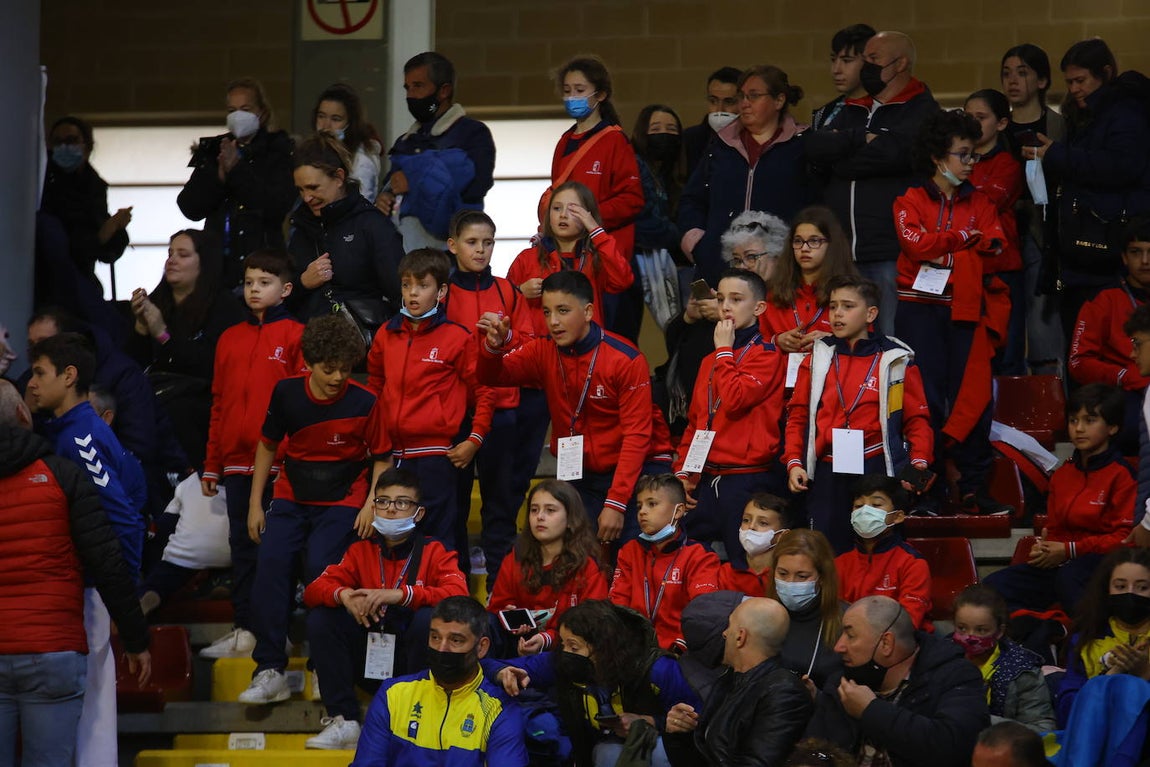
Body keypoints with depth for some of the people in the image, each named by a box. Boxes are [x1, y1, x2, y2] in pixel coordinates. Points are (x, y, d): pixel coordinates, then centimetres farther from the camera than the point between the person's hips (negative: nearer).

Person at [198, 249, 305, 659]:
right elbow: (219, 404, 17)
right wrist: (211, 466, 14)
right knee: (242, 544, 8)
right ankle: (244, 630, 12)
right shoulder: (230, 339, 15)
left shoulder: (295, 336, -1)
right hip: (237, 463, 5)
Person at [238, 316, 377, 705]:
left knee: (320, 568, -23)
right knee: (271, 563, -17)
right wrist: (255, 505, 8)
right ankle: (270, 670, -15)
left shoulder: (363, 403, -11)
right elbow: (267, 445, 10)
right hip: (291, 499, 3)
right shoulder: (287, 393, -3)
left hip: (341, 503, -3)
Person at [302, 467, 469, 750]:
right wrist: (344, 595, -23)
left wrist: (400, 594, -32)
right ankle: (343, 721, -14)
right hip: (369, 660, 3)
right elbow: (314, 590, 1)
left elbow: (458, 595, -20)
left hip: (412, 661, -3)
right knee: (321, 618, -14)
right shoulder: (360, 551, 7)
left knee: (430, 617, -31)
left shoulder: (433, 552, -2)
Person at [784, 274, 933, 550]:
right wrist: (793, 462, 1)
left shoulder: (895, 361, 3)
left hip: (876, 472, -2)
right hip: (827, 473, 2)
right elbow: (798, 414, 12)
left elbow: (917, 418, 4)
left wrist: (919, 461, -10)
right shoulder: (817, 359, 10)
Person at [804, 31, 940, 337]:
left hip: (890, 255, -7)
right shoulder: (852, 111, 22)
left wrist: (840, 158, -2)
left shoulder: (922, 110, 0)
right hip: (840, 253, 7)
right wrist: (862, 139, -9)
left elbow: (896, 152, -18)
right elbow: (815, 147, 6)